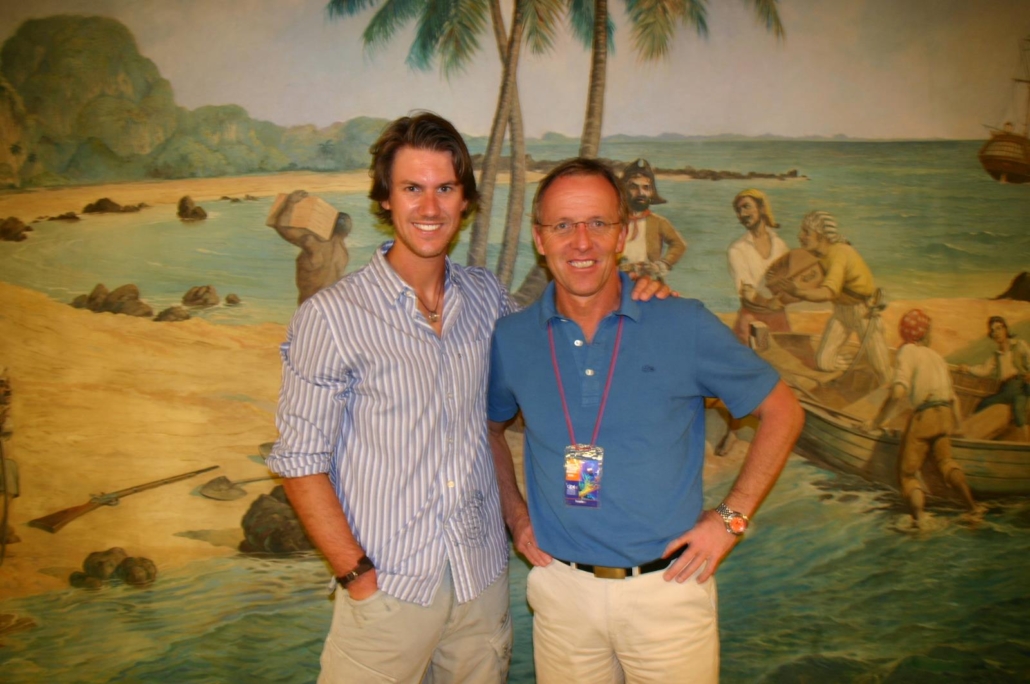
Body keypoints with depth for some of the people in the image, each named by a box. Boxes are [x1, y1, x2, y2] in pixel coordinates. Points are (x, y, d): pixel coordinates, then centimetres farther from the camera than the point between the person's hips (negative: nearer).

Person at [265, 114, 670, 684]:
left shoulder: (485, 295, 2)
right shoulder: (331, 316, -13)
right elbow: (300, 460, -10)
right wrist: (356, 574, -13)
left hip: (483, 576, 5)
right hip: (388, 586, -4)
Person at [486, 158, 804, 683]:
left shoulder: (684, 326, -9)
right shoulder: (511, 339, -3)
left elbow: (782, 412, 0)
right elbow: (489, 427, 17)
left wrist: (731, 517, -5)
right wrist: (515, 515, 6)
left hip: (669, 587, -1)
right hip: (562, 590, 2)